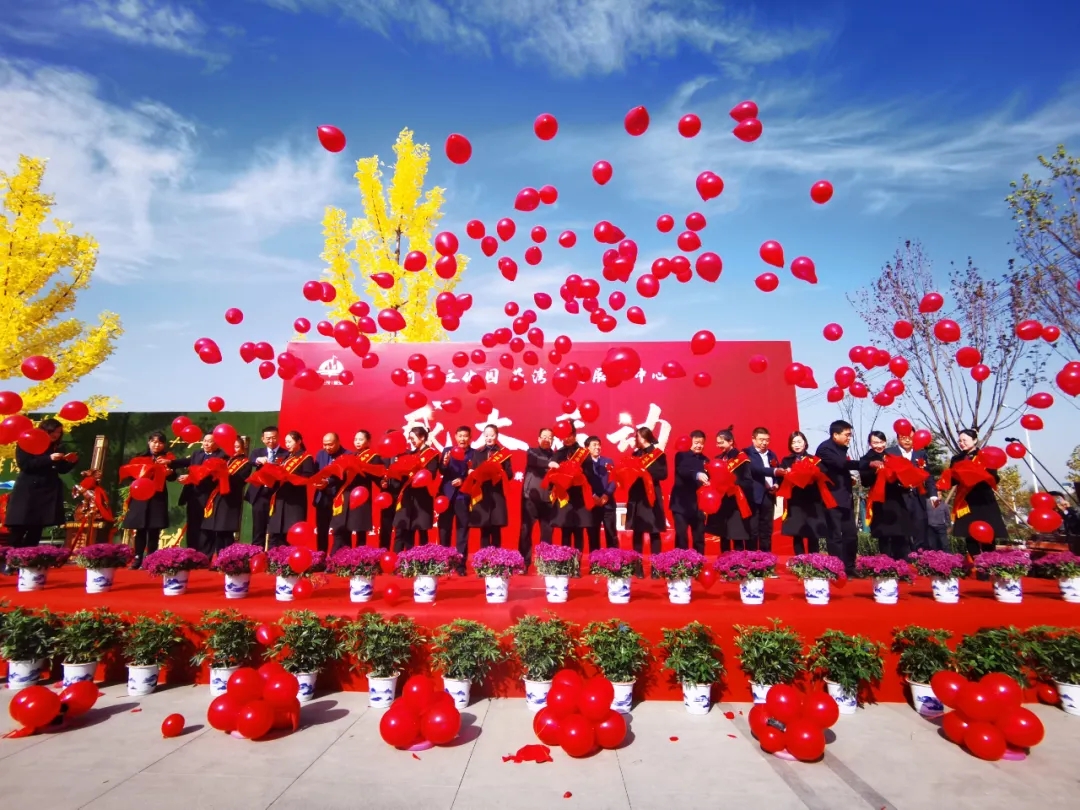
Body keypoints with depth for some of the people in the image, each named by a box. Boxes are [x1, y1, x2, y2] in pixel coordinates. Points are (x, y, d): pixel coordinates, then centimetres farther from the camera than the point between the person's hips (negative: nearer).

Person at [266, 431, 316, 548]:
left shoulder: (306, 458, 0)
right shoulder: (284, 458, 22)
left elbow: (309, 477, -12)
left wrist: (290, 477, -20)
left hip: (295, 500, -7)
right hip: (280, 499, 7)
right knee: (275, 534, 5)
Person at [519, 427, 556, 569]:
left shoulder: (556, 456, 15)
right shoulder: (532, 451, 8)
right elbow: (534, 460, -15)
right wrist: (548, 463, -32)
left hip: (548, 498, 2)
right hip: (531, 496, -2)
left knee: (547, 532, 3)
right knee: (526, 530, -2)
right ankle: (524, 563, 5)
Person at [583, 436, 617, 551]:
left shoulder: (608, 461, 12)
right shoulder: (584, 463, 6)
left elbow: (613, 481, 4)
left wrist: (606, 495, -11)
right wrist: (593, 496, -15)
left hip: (608, 503, 1)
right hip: (592, 503, -1)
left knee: (611, 535, 2)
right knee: (593, 535, 3)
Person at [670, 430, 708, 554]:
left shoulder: (705, 460, 11)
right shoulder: (681, 455, -1)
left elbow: (707, 480, 10)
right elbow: (681, 471, -21)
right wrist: (697, 474, -39)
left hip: (698, 505, 4)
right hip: (682, 503, -3)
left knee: (699, 538, 7)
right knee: (681, 537, -1)